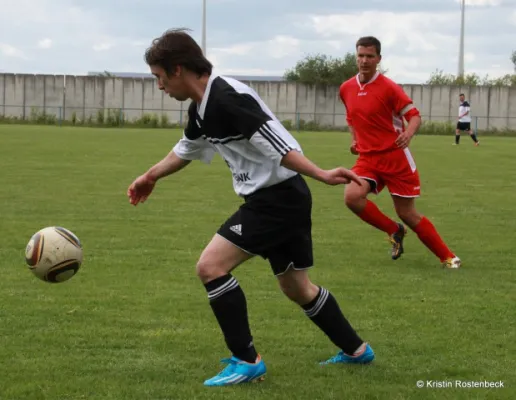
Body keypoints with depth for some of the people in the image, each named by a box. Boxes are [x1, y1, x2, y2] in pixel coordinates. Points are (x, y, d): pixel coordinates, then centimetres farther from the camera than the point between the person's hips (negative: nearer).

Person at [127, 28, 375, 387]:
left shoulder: (226, 99, -22)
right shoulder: (202, 108, 9)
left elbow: (278, 144, -27)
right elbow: (187, 149, 29)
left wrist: (321, 175, -34)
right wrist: (151, 176, 41)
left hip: (278, 198, -10)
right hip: (282, 198, 10)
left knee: (211, 266, -11)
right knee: (296, 286, 20)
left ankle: (247, 361, -3)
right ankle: (356, 349, 34)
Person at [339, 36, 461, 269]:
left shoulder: (388, 87, -11)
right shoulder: (346, 89, 6)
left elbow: (414, 116, -11)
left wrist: (408, 134, -32)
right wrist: (354, 140, 11)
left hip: (395, 157, -5)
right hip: (367, 158, 5)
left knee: (407, 214, -2)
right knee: (352, 197, -22)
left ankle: (447, 257, 16)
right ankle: (394, 231, 3)